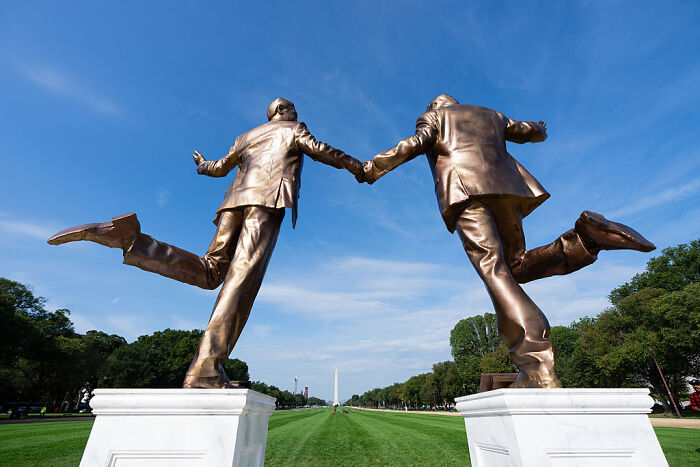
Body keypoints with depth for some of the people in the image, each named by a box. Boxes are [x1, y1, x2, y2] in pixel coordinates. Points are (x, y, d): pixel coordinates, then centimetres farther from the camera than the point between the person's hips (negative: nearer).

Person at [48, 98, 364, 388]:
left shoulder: (246, 137, 37)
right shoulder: (293, 129, 23)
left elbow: (221, 167, 40)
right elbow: (317, 149, 7)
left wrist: (204, 166, 63)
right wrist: (357, 168, 16)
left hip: (236, 199, 7)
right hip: (269, 197, -6)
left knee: (209, 271, 5)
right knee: (244, 276, -20)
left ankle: (129, 239, -10)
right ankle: (206, 369, -29)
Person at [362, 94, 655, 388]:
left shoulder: (433, 116, 23)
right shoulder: (490, 115, 35)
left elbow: (417, 143, 3)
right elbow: (528, 132, 43)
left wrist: (372, 168, 5)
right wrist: (540, 131, 68)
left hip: (463, 190, -5)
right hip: (505, 187, 5)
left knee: (493, 270, -19)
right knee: (516, 268, 12)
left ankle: (538, 368, -32)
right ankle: (585, 237, -12)